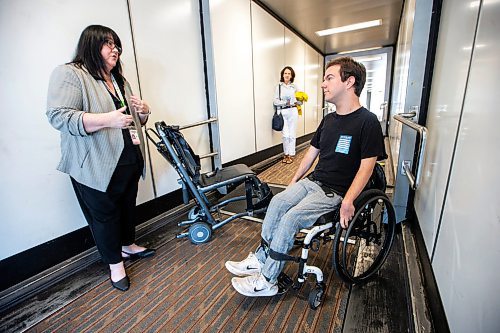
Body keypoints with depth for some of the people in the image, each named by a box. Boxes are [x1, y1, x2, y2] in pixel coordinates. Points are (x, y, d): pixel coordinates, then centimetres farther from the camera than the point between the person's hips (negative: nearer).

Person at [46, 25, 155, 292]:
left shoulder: (119, 80, 17)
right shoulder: (69, 74, -8)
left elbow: (134, 117, 23)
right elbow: (58, 116, -19)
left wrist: (142, 111, 0)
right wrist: (107, 119, -28)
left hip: (128, 160, 8)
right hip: (95, 166, -7)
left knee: (128, 205, 19)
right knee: (104, 213, 7)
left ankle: (128, 245, 41)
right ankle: (114, 263, 25)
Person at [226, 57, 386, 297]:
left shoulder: (367, 122, -11)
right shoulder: (328, 119, 11)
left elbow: (366, 167, -15)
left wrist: (347, 202, -24)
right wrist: (294, 181, 13)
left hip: (335, 193, -6)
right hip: (313, 181, 7)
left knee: (290, 218, -22)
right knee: (278, 201, -15)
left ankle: (267, 281, -7)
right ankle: (260, 258, -4)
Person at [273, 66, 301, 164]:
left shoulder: (294, 87, 8)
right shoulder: (279, 86, 4)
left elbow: (299, 100, 11)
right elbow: (275, 101, -3)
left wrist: (295, 102, -11)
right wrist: (285, 102, -15)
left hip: (293, 112, 1)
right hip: (283, 112, -1)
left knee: (292, 134, 2)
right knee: (285, 135, -1)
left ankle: (291, 154, 11)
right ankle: (286, 153, 15)